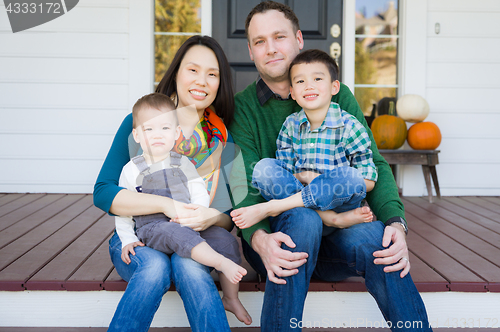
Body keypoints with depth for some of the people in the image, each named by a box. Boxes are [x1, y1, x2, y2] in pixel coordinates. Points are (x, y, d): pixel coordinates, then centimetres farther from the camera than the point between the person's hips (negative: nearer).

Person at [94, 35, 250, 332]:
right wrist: (165, 204, -24)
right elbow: (103, 193, -9)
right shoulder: (138, 123, -1)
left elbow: (230, 217, 4)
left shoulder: (222, 140, 4)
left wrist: (212, 217, -22)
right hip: (136, 239, -1)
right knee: (155, 266, -33)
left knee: (188, 266, -32)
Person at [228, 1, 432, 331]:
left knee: (373, 236, -30)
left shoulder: (338, 96, 6)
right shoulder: (243, 107, 0)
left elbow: (373, 165, 0)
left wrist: (396, 221, -19)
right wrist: (258, 238, -32)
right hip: (275, 237, -1)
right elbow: (243, 187, -10)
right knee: (303, 217, -34)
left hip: (335, 234, 2)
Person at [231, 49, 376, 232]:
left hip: (338, 203, -2)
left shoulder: (349, 127, -4)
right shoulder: (290, 125, 7)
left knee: (350, 176, -33)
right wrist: (303, 177, -16)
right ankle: (333, 218, -29)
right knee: (264, 167, -19)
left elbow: (368, 181, -5)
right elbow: (283, 173, 6)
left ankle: (271, 207, -25)